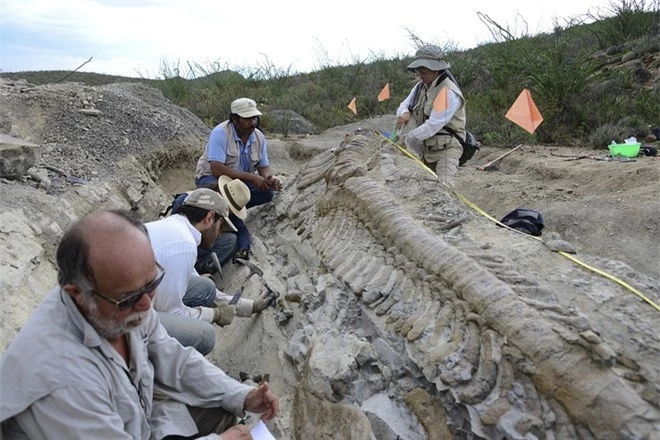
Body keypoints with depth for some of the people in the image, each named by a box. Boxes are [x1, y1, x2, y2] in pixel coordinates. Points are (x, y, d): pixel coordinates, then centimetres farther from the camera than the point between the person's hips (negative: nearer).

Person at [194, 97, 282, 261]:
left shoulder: (259, 137, -5)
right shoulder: (220, 133, -24)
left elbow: (264, 168, -2)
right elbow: (217, 169, -34)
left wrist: (269, 180, -28)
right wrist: (252, 177, -37)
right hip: (210, 178, -5)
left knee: (267, 192, -20)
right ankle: (243, 239, -25)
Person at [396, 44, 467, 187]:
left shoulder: (449, 92, -20)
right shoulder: (421, 87, 7)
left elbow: (433, 125, -24)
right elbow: (404, 105, 12)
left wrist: (407, 140, -18)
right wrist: (404, 113, -15)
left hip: (446, 148, -8)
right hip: (427, 148, 8)